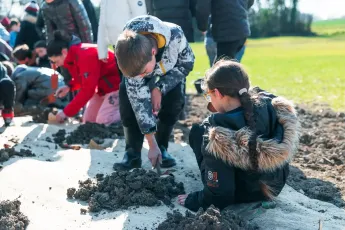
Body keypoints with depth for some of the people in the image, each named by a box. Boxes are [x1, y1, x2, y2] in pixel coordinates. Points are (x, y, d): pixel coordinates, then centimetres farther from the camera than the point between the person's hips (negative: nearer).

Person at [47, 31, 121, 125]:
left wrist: (66, 112, -28)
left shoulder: (85, 56, -31)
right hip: (102, 85, 10)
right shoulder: (72, 55, -1)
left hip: (115, 83, -10)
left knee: (103, 121, -21)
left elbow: (88, 90, -31)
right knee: (88, 120, 7)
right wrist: (69, 87, -7)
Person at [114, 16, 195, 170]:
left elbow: (187, 64, -22)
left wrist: (159, 88, -31)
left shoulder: (175, 36, -44)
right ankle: (132, 153, -11)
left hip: (171, 70, 0)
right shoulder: (130, 59, -37)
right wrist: (152, 145, -33)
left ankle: (162, 147, -5)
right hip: (140, 61, 0)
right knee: (130, 98, -23)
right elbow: (139, 100, -33)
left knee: (175, 98, -23)